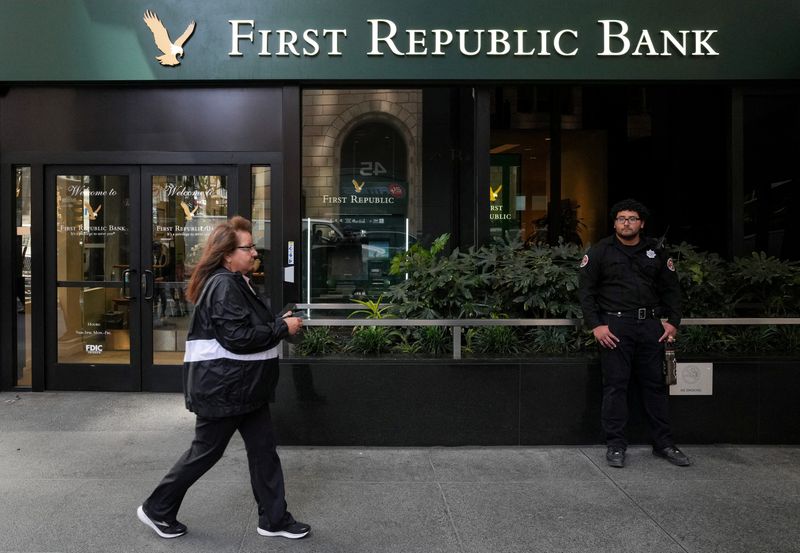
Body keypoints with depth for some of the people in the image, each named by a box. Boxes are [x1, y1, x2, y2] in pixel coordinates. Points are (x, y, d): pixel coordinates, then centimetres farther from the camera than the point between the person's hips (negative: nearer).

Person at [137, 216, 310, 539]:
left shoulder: (235, 282, 13)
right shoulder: (223, 286, -20)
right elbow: (238, 337, -26)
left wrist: (278, 324, 6)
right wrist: (283, 328, -18)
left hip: (242, 386, 10)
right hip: (221, 387, -10)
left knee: (263, 447, 11)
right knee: (206, 452, 6)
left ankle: (274, 519, 21)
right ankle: (156, 510, 26)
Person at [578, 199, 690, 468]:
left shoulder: (655, 251, 12)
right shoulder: (600, 251, 2)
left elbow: (671, 288, 16)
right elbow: (586, 290, -1)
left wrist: (673, 321, 5)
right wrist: (595, 325, -10)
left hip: (650, 325, 4)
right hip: (615, 326, -3)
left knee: (655, 384, 9)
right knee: (615, 385, -1)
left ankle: (663, 443, 20)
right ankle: (615, 444, 8)